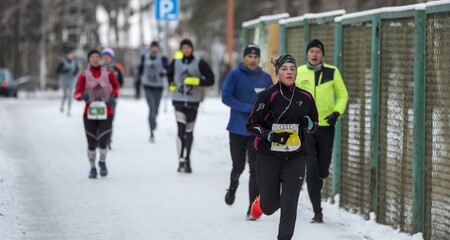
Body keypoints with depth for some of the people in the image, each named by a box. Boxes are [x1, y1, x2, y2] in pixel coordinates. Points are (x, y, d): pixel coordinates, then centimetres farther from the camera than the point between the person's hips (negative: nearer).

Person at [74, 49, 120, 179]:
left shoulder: (108, 72, 3)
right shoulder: (84, 75, -1)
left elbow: (116, 86, 18)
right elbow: (76, 93, -1)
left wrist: (113, 96, -1)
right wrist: (82, 96, -23)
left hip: (106, 113, 0)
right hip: (90, 113, 0)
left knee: (103, 141, -12)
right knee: (91, 143, 3)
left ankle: (102, 162, 17)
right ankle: (92, 167, 23)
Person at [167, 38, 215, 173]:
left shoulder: (199, 63, -2)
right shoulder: (175, 63, 6)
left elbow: (210, 79, -2)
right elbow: (169, 75, 26)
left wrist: (196, 81, -14)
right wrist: (171, 85, 9)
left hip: (193, 102, -1)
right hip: (179, 100, 1)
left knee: (189, 131, 7)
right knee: (181, 130, -11)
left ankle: (187, 160, 18)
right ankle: (181, 161, -10)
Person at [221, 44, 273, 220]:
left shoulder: (266, 78, 4)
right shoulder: (235, 75, -5)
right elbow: (226, 97, -12)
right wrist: (249, 108, -18)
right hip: (237, 129, -1)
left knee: (256, 169, -4)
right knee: (238, 167, 6)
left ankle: (253, 209, -2)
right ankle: (233, 187, 40)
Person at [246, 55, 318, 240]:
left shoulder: (305, 98, 3)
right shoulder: (268, 96, -7)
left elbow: (314, 127, 13)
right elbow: (251, 125, -5)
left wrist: (308, 124, -9)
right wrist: (270, 135, -19)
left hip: (295, 158, 2)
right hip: (269, 157, -2)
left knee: (289, 206, -6)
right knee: (270, 207, 8)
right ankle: (261, 202, 43)